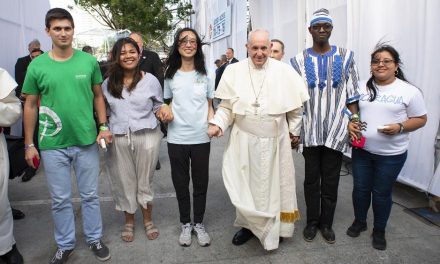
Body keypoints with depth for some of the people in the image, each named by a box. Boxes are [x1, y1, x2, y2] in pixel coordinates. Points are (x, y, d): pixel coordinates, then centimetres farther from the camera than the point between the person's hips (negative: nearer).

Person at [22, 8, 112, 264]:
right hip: (53, 145, 0)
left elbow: (98, 96, 8)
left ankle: (95, 239, 32)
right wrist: (29, 144, 3)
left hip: (87, 141, 0)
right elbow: (30, 105, 3)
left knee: (90, 195, 13)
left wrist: (104, 125, -4)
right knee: (60, 199, 12)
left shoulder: (89, 61, -1)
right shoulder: (37, 65, -2)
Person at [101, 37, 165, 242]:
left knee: (145, 181, 10)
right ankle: (129, 221, 32)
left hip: (146, 136, -2)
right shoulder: (108, 83, 6)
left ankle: (148, 220, 31)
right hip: (118, 138, 2)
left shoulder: (150, 80, 0)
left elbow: (158, 106, 11)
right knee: (124, 182, 11)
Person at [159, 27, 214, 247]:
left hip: (201, 138, 0)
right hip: (177, 138, 0)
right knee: (180, 183, 10)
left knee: (201, 182, 9)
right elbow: (169, 104, 12)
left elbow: (209, 106, 9)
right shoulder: (170, 75, 3)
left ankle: (199, 223, 27)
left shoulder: (205, 75, 4)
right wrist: (166, 112, -11)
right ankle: (186, 224, 28)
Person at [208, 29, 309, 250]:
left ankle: (272, 227, 32)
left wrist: (294, 131, 9)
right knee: (245, 184, 12)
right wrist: (217, 123, -14)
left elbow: (295, 107, 5)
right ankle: (248, 224, 33)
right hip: (243, 139, 1)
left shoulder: (285, 71, -4)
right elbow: (226, 105, 1)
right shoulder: (233, 71, -3)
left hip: (275, 140, 0)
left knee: (273, 184, 12)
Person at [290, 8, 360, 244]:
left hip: (336, 130, 0)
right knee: (311, 178, 10)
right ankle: (312, 221, 27)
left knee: (331, 180, 9)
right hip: (310, 131, 0)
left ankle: (326, 223, 26)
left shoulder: (345, 57, 5)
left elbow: (352, 95, 5)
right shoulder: (299, 61, 4)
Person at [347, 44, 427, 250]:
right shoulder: (362, 88, 3)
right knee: (360, 188, 13)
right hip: (361, 149, 3)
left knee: (382, 193, 10)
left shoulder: (409, 91, -6)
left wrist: (400, 127, -20)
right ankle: (359, 222, 37)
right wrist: (350, 123, -9)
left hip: (391, 154, -3)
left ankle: (379, 230, 31)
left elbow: (420, 119, -2)